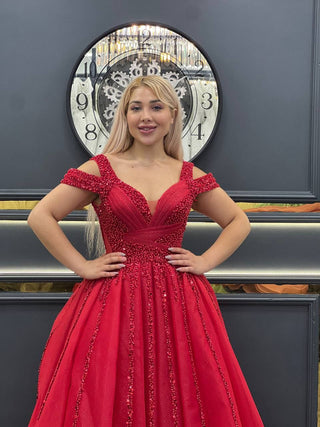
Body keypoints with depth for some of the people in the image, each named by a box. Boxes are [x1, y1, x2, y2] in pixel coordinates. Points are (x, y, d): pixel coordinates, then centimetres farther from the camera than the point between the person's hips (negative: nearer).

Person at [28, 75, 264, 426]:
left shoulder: (189, 175, 8)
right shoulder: (101, 169, 1)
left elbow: (239, 222, 18)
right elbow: (40, 217, -2)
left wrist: (206, 261, 4)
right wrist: (82, 266, -6)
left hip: (177, 301, 2)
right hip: (115, 300, -2)